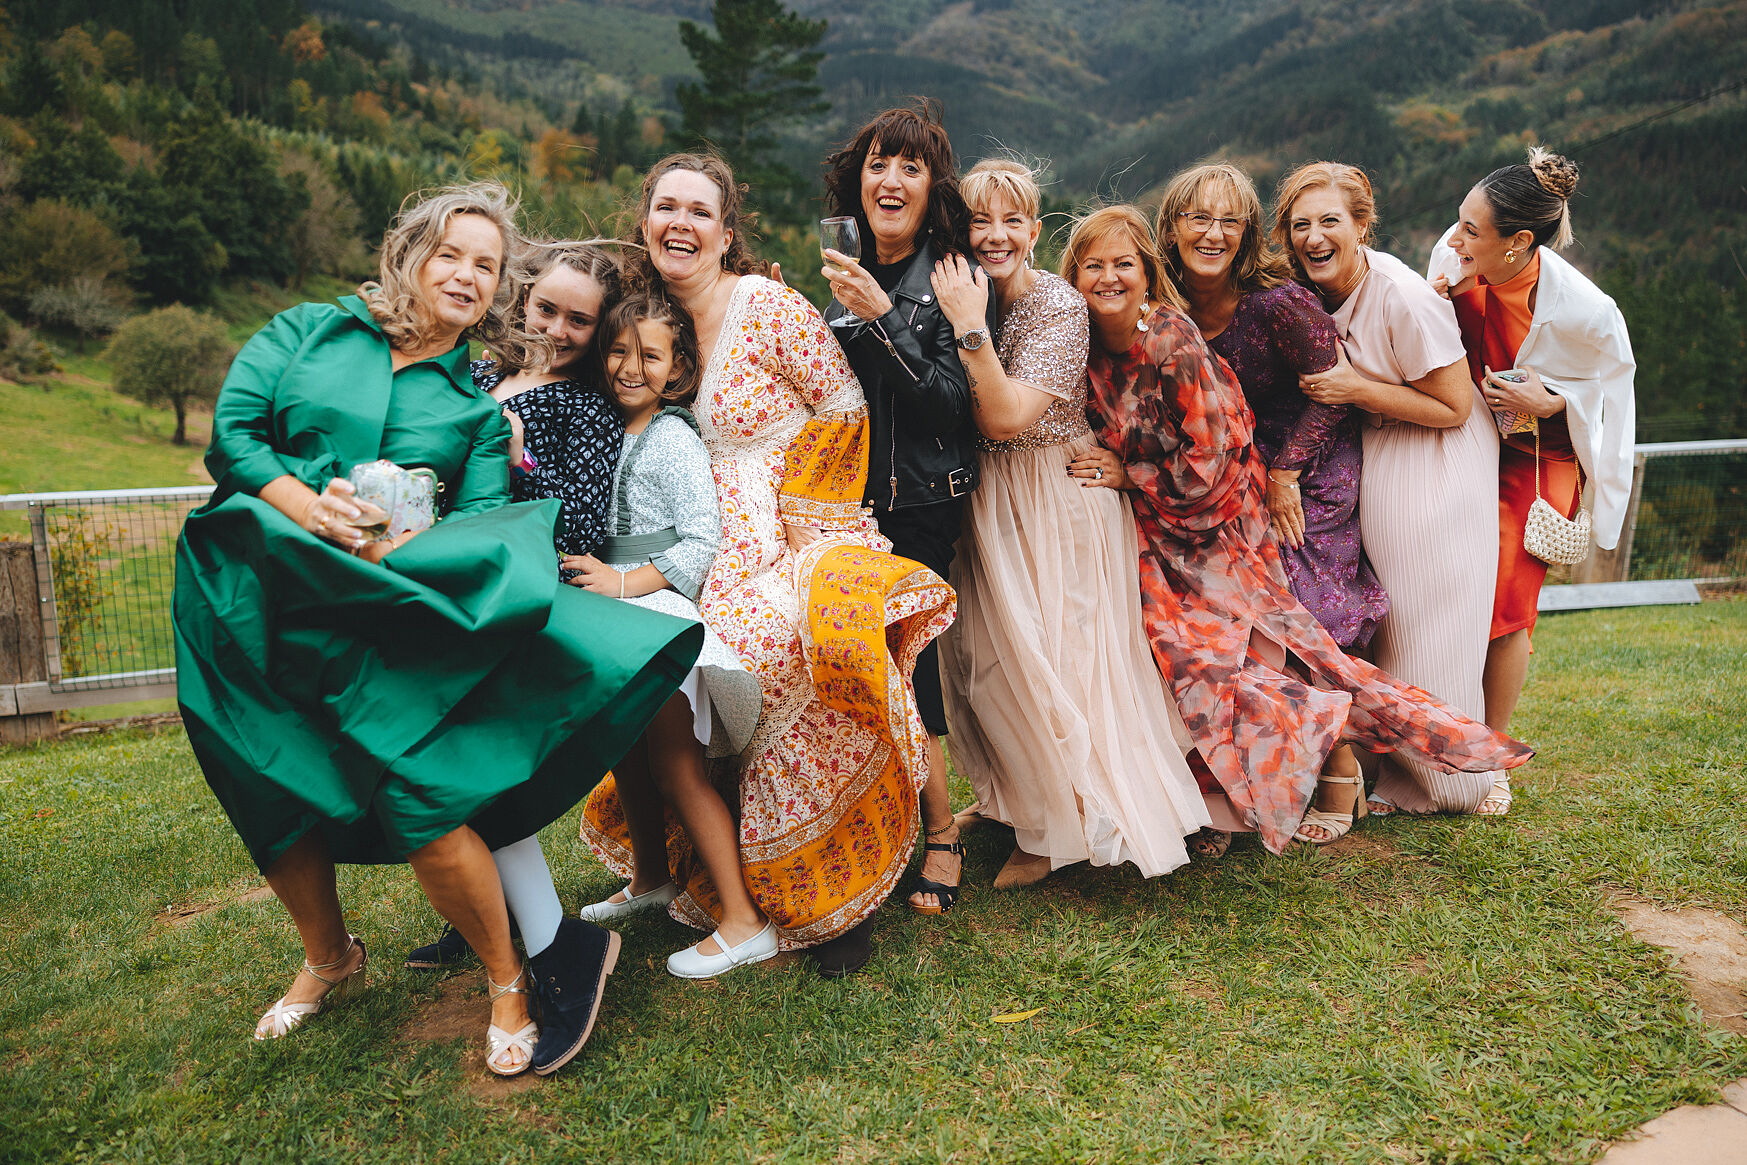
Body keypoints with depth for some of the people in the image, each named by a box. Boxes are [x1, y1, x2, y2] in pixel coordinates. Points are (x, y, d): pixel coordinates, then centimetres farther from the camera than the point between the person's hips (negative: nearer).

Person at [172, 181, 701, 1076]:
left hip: (387, 606, -1)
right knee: (275, 795, 8)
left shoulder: (480, 409, 13)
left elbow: (479, 522, 1)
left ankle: (509, 982, 0)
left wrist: (390, 542, -18)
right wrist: (305, 507, -14)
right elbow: (230, 432, 3)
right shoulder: (304, 333, 12)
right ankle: (326, 956, 35)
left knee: (415, 788, -17)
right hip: (255, 591, 2)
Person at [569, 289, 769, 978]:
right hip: (620, 613, 8)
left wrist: (627, 582, -18)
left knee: (675, 766, -10)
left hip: (666, 608, -8)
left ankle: (744, 922, -4)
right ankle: (651, 876, 36)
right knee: (626, 749, 16)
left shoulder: (673, 439, -10)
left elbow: (703, 540, -16)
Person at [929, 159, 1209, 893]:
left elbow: (1005, 418, -26)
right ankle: (1010, 797, 36)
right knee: (987, 652, 14)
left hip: (1056, 501, -6)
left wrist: (970, 327, -28)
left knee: (1050, 657, 1)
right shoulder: (960, 296, 3)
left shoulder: (1059, 307, -16)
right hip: (983, 501, 6)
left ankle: (1057, 830, 21)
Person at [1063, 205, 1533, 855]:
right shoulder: (1087, 347, -2)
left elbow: (1206, 467, -19)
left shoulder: (1172, 342, -20)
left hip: (1212, 528, -5)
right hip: (1150, 538, 5)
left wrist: (1126, 474, -15)